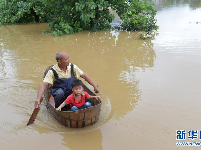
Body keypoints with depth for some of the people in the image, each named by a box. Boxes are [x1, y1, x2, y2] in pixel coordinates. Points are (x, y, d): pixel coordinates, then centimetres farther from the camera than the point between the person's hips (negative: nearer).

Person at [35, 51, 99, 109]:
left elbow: (84, 76, 0)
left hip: (72, 91, 3)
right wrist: (38, 98, -35)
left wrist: (95, 86, -4)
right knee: (60, 92, -36)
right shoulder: (52, 71, -15)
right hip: (59, 93, -2)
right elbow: (43, 85, -22)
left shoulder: (72, 67, -6)